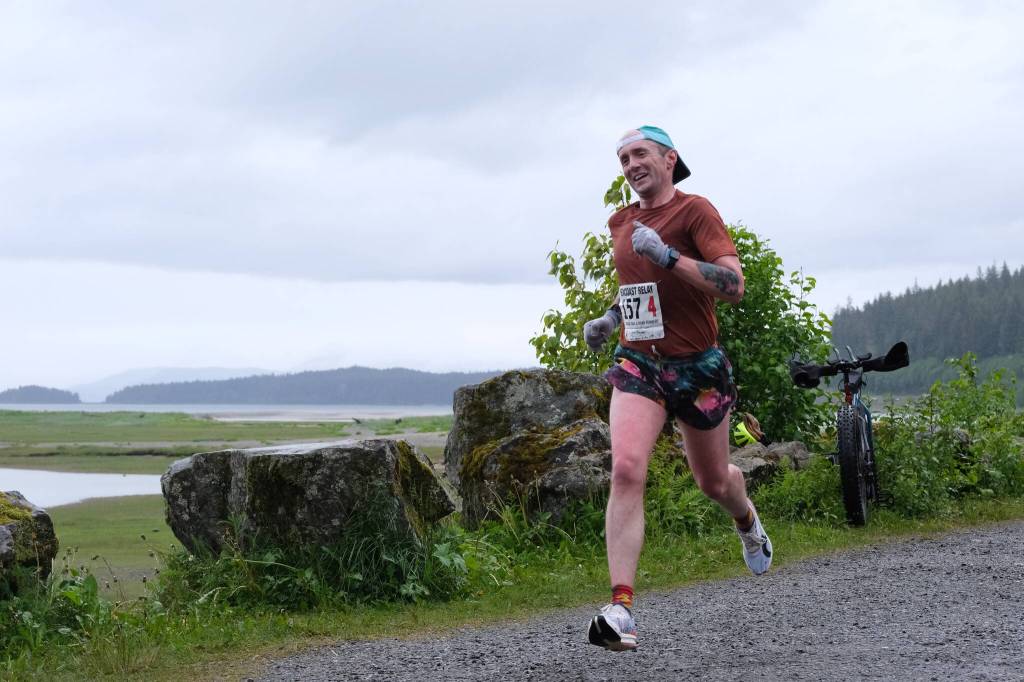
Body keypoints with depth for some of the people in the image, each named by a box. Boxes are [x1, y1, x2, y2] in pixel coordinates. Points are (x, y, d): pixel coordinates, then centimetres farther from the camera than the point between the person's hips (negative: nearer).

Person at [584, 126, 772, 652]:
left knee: (713, 481, 16)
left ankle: (747, 521, 56)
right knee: (626, 469, -21)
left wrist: (668, 256, -31)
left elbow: (733, 284, -23)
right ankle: (621, 609, -27)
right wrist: (610, 318, 10)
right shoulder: (620, 223, 8)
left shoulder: (695, 212, -11)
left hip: (697, 366, -3)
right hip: (638, 363, 3)